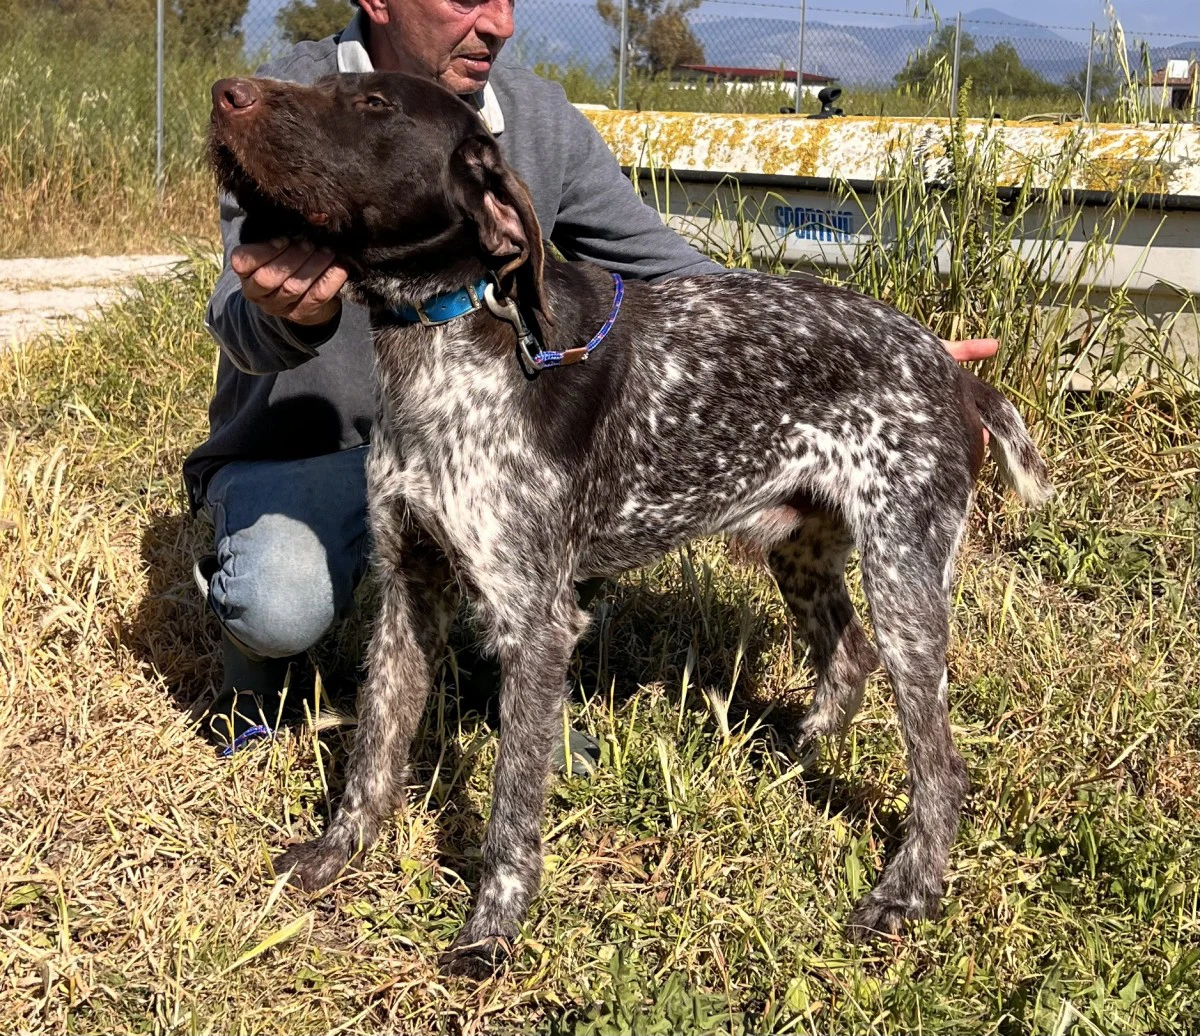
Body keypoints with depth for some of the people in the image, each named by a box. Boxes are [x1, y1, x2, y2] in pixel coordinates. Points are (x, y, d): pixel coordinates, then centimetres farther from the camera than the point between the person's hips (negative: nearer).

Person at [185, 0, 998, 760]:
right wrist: (288, 314, -60)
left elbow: (678, 279, -7)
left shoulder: (542, 122, -9)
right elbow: (246, 319, -34)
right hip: (298, 457, -4)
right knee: (284, 603, -34)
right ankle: (253, 685, 6)